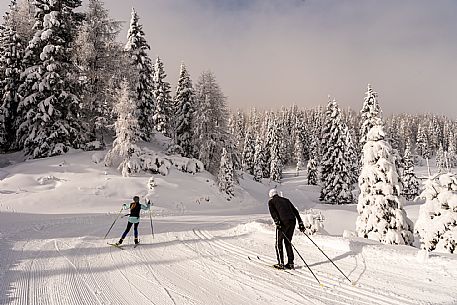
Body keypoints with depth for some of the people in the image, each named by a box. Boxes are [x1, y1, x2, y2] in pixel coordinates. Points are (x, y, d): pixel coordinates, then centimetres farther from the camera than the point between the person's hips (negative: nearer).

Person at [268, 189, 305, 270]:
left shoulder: (271, 201, 13)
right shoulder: (286, 200, 28)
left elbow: (273, 212, -7)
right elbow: (295, 211, 23)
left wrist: (277, 222, -17)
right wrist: (300, 223, 21)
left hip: (283, 222, -5)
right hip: (292, 221, 5)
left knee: (279, 243, 7)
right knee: (288, 242, 16)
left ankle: (281, 263, 2)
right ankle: (290, 263, 12)